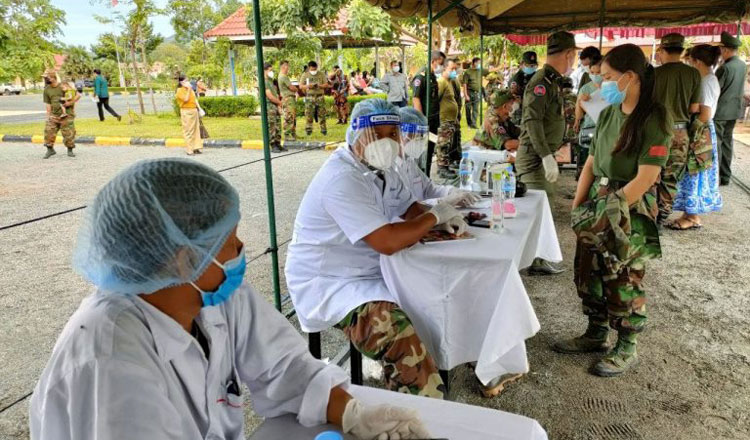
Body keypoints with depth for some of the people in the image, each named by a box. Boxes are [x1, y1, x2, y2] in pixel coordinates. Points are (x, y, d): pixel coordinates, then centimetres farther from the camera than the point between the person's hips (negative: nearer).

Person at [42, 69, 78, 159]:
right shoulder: (46, 90, 6)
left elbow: (78, 95, -3)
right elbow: (48, 104, 9)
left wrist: (70, 103, -13)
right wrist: (48, 115, 2)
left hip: (67, 115, -4)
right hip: (54, 115, 4)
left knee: (69, 134, 0)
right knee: (49, 131, -3)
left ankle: (70, 150, 18)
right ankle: (50, 149, 11)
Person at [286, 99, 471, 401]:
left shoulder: (380, 169, 7)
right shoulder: (343, 179, -25)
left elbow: (409, 207, 17)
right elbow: (388, 242, -31)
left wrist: (444, 219, -4)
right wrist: (434, 216, -15)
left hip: (371, 272, 10)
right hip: (328, 285, -10)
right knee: (400, 338, -31)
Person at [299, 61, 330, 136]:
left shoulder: (321, 74, 7)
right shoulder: (305, 75, 8)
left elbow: (326, 84, 5)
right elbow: (300, 86, 7)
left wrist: (320, 86, -15)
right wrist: (308, 86, -13)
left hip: (320, 96, 0)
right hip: (309, 97, 0)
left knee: (321, 114, -1)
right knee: (309, 114, -7)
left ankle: (323, 129, 7)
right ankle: (308, 129, 0)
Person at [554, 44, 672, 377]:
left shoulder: (655, 118, -14)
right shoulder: (608, 113, 7)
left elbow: (645, 178, -19)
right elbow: (591, 163, 8)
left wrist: (610, 211, -19)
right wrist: (577, 207, 0)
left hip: (632, 209, -7)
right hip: (597, 203, 7)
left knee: (624, 280, 3)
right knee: (590, 271, 13)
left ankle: (627, 349, 22)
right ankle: (595, 334, 32)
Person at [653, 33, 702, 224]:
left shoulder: (655, 73, -9)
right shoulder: (694, 74, -2)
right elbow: (694, 108, 0)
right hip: (680, 132, 2)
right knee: (671, 179, 11)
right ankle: (661, 218, 17)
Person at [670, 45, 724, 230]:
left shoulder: (706, 82, -17)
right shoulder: (711, 79, 12)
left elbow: (705, 115, -20)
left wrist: (688, 131, -13)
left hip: (700, 133, -9)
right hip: (702, 132, 9)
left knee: (695, 174, -2)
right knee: (695, 174, 12)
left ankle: (693, 218, 6)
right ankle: (692, 214, 19)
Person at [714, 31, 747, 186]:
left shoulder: (725, 68, -19)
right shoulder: (743, 66, 6)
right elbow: (740, 88, 15)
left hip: (720, 110, -8)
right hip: (734, 110, 8)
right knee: (727, 142, 14)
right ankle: (725, 176, 19)